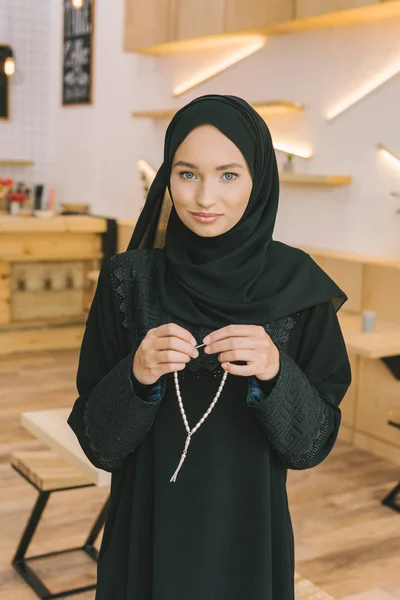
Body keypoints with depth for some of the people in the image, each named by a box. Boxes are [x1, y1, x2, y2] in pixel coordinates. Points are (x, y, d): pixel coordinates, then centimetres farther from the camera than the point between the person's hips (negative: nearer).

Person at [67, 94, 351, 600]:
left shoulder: (297, 285, -9)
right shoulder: (128, 280, -9)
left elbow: (314, 441, -7)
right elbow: (97, 440, -7)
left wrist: (276, 373, -25)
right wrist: (136, 375, -25)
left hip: (248, 533, 0)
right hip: (148, 531, 0)